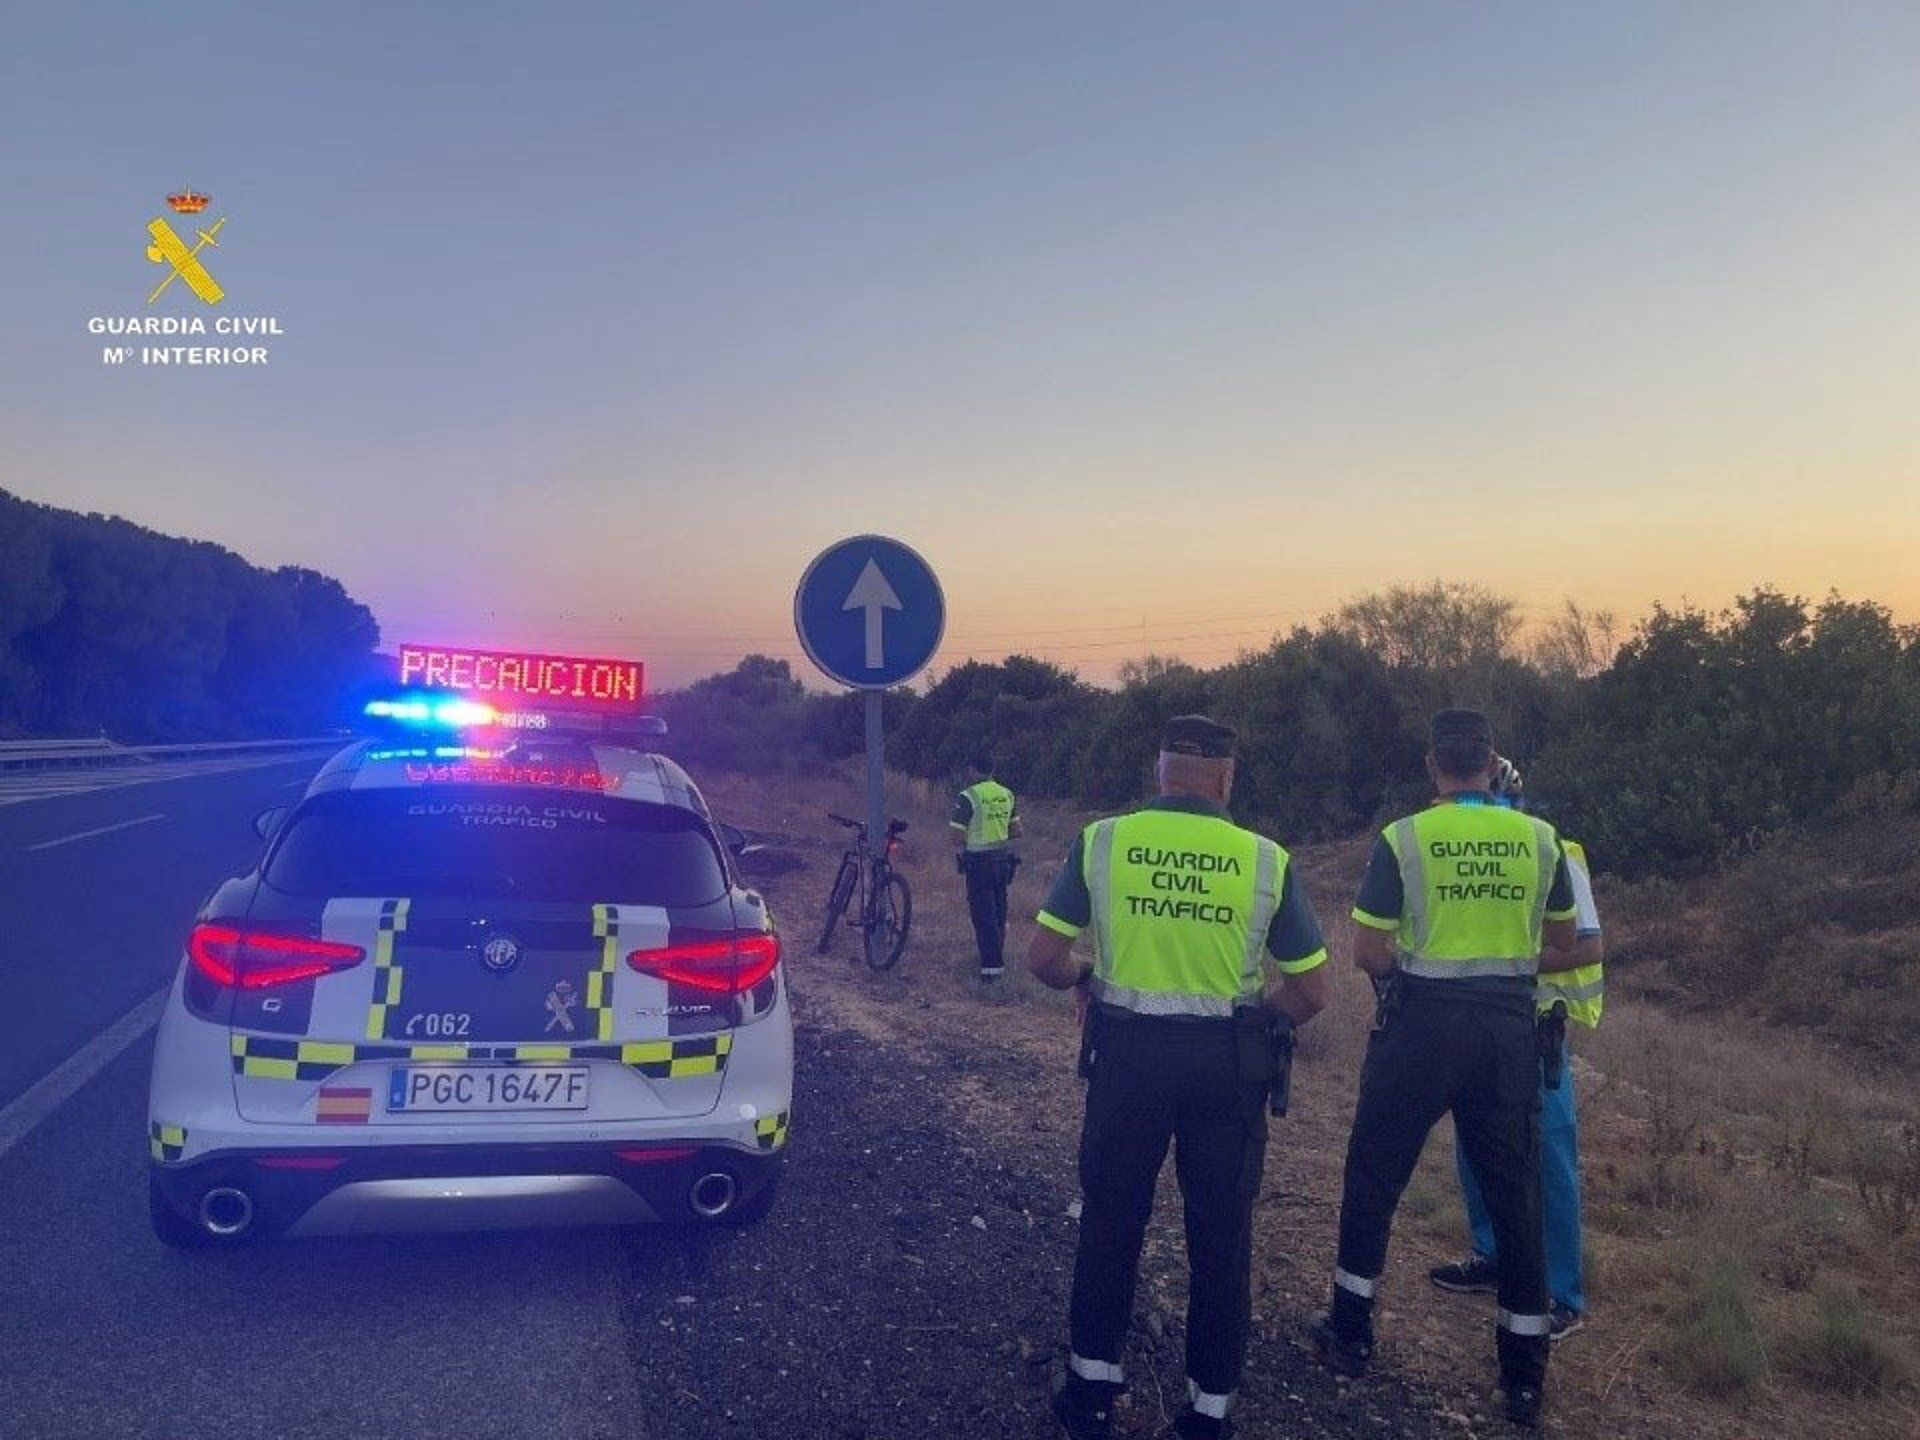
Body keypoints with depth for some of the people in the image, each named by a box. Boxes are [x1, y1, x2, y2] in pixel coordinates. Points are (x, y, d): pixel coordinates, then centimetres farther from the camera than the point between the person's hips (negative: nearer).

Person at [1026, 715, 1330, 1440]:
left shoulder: (1101, 841, -8)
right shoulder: (1265, 859, -7)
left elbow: (1043, 959, -5)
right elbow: (1310, 993, -3)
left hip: (1129, 1050, 0)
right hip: (1228, 1060, 0)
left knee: (1111, 1218, 17)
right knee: (1221, 1232, 15)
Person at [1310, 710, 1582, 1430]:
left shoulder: (1403, 839, -9)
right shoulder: (1540, 838, 1)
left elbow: (1368, 952, -9)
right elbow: (1562, 950, 10)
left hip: (1422, 1023, -3)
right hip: (1508, 1027, 3)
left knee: (1374, 1176, 13)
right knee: (1515, 1193, 12)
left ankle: (1351, 1334, 24)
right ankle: (1524, 1373, 21)